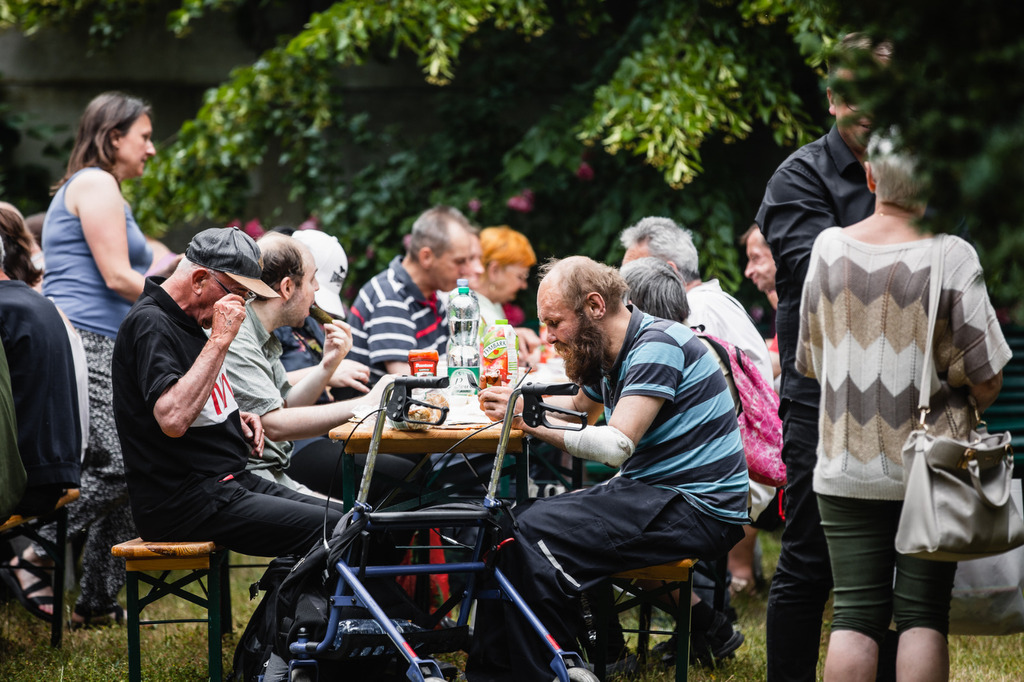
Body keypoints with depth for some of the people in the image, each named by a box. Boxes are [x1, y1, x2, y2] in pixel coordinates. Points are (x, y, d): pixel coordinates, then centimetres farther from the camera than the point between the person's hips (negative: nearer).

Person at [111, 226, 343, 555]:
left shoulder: (185, 322, 17)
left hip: (230, 482, 10)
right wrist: (219, 341, -24)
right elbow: (173, 419, -28)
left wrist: (235, 417, 13)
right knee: (335, 531, -19)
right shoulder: (150, 324, -14)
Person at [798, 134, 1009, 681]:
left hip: (848, 467, 2)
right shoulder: (950, 256, -11)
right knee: (924, 615, 3)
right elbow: (986, 374, -9)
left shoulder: (830, 248, 0)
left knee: (855, 615, 4)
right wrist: (971, 413, 13)